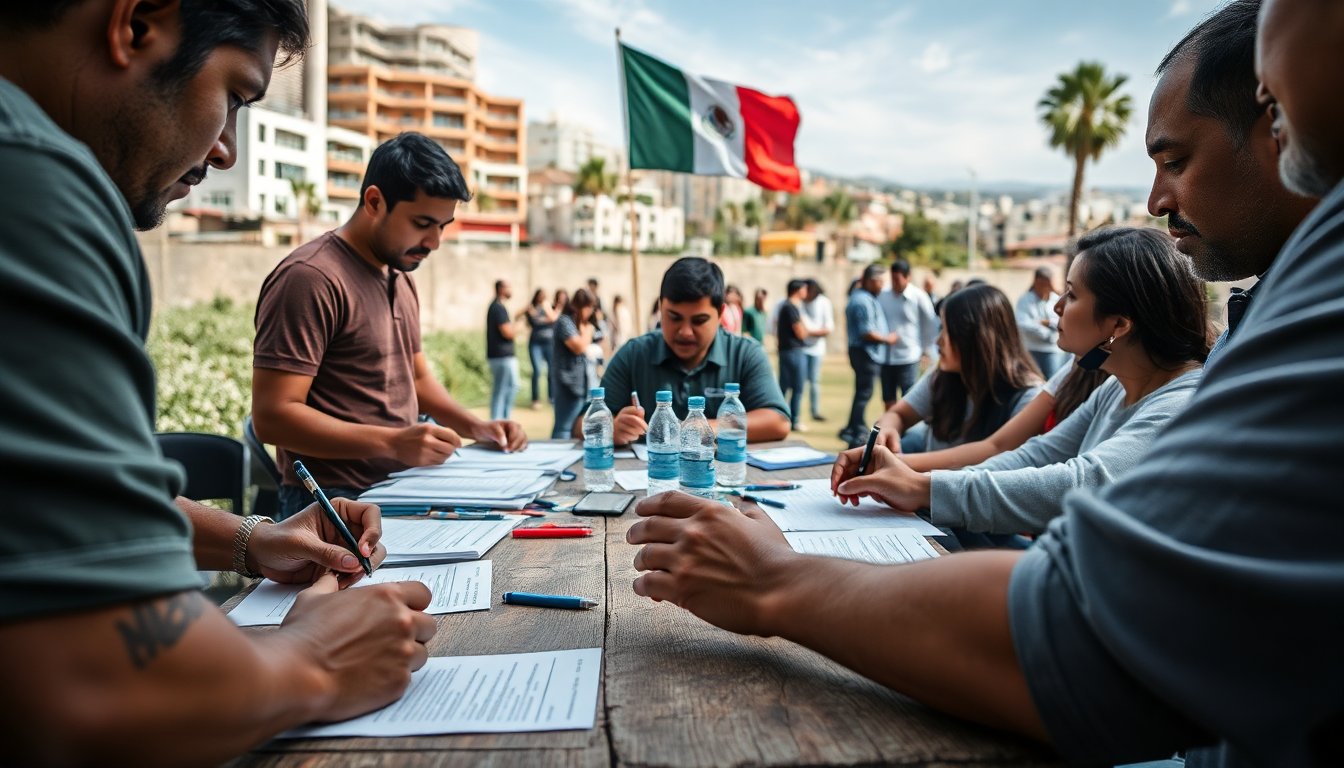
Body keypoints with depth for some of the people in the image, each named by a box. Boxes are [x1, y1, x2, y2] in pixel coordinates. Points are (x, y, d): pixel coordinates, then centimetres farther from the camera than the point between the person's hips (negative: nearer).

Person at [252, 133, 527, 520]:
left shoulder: (400, 278, 15)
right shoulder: (311, 278, -14)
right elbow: (273, 415, -18)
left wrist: (476, 426, 9)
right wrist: (393, 443, -25)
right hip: (338, 505, -8)